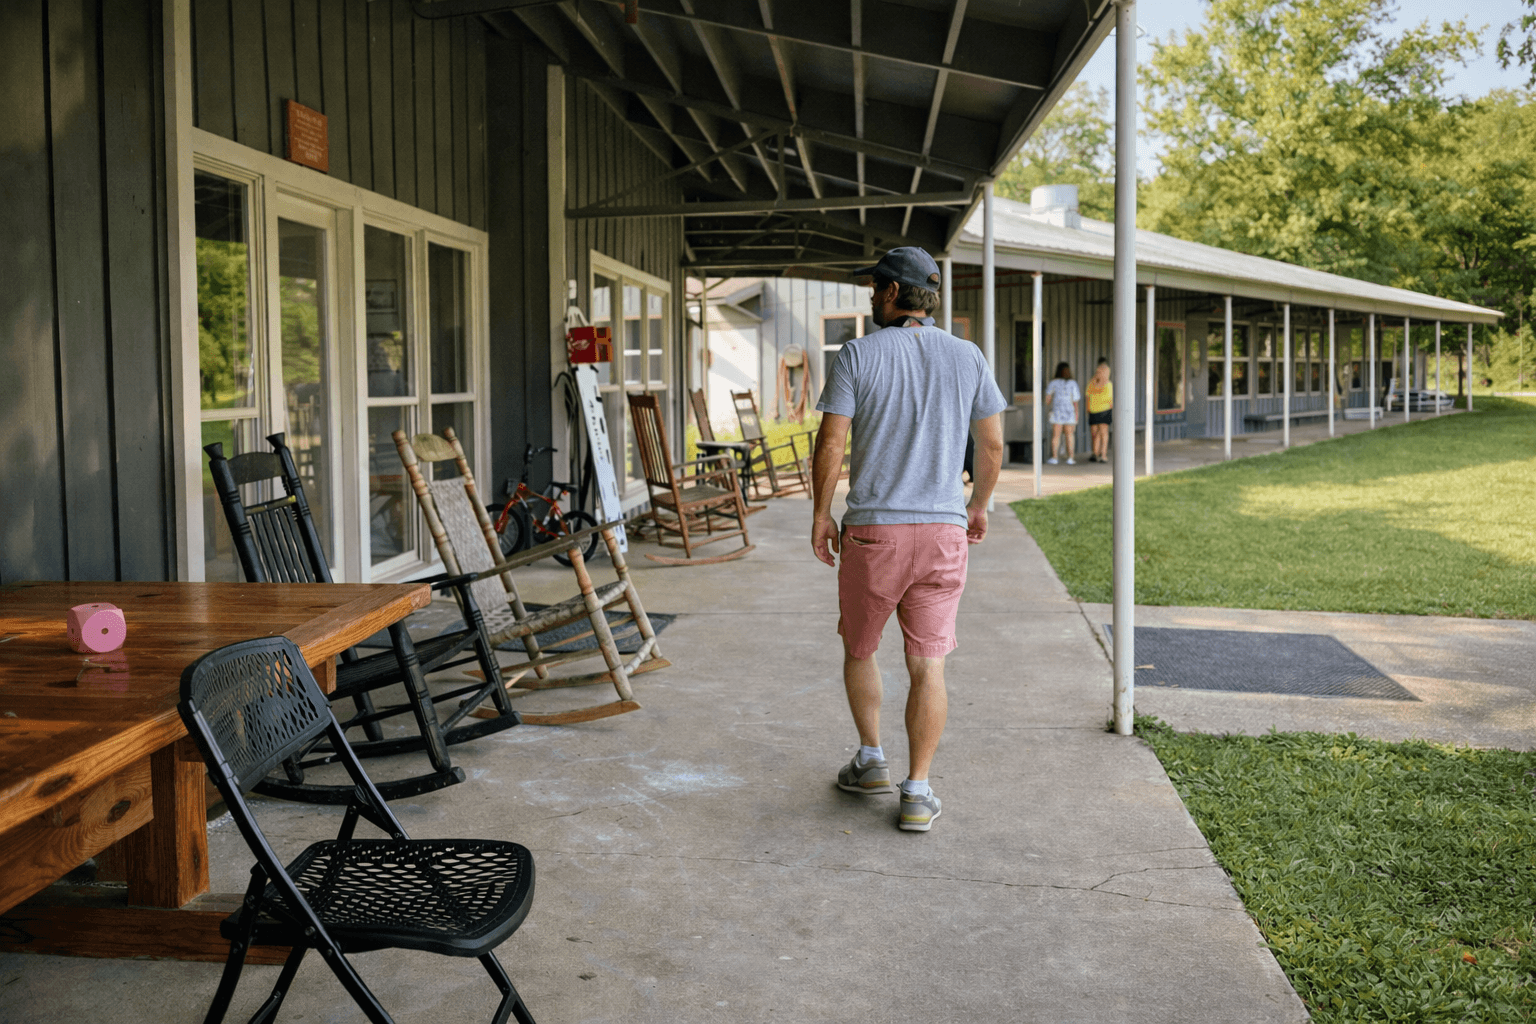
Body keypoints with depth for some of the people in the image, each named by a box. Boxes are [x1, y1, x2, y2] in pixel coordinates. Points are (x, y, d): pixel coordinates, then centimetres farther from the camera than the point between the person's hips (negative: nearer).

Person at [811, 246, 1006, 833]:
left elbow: (831, 443, -8)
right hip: (944, 529, 2)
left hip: (873, 531, -2)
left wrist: (821, 513, 4)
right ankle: (917, 793, 4)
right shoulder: (967, 358, 5)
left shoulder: (858, 355, -4)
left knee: (859, 648, 19)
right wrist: (978, 507, 22)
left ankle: (871, 761, 25)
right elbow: (992, 445, 8)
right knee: (928, 665, 4)